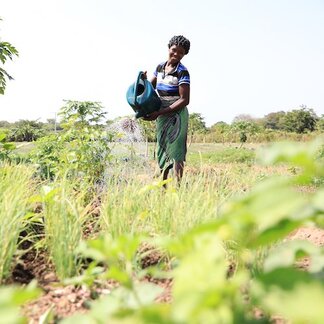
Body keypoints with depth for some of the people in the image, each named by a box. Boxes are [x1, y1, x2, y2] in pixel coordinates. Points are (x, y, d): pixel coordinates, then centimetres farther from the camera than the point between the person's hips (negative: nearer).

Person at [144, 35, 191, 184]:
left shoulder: (182, 72, -13)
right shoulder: (160, 67, 7)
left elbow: (184, 100, -18)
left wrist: (158, 113, -22)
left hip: (177, 115, -6)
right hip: (161, 115, 7)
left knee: (175, 149, -10)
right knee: (162, 148, 10)